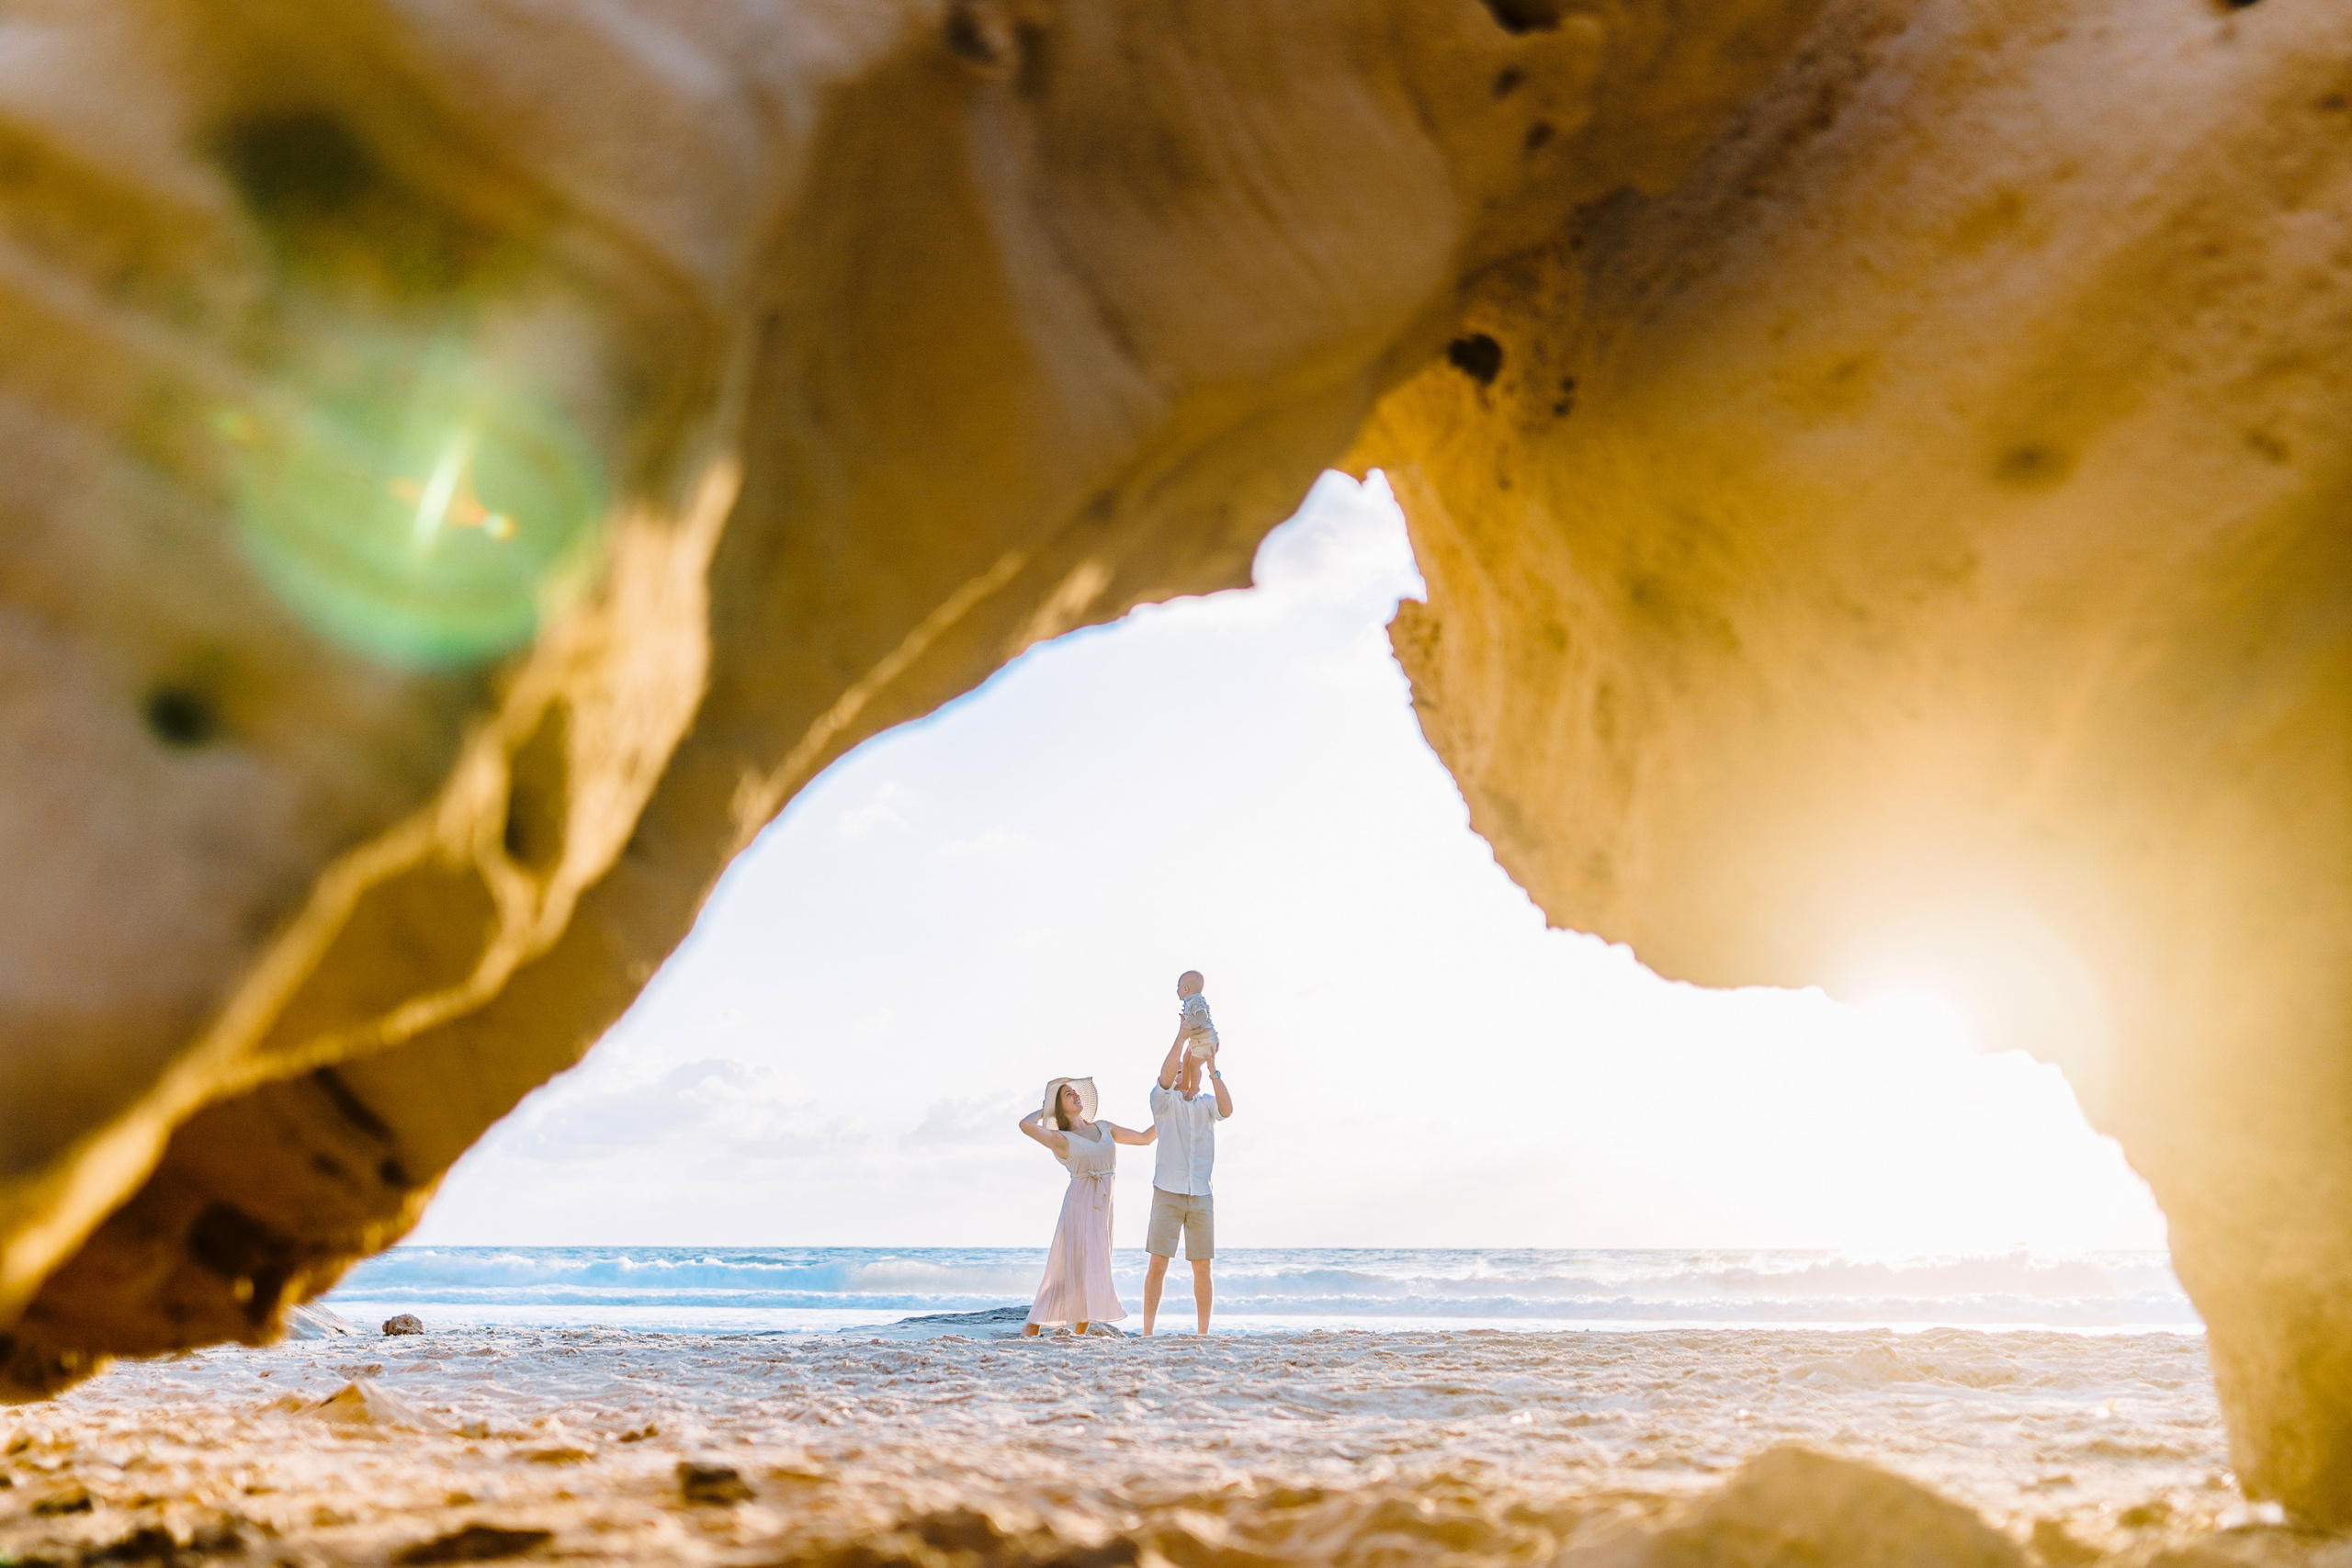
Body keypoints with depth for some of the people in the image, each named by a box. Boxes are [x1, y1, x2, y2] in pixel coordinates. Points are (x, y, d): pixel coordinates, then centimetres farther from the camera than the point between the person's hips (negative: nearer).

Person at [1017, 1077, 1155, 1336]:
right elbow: (1025, 1125, -19)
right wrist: (1044, 1110, 0)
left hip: (1103, 1207, 5)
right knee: (1070, 1268, -9)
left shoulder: (1104, 1128, 14)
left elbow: (1145, 1137, 20)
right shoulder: (1060, 1138, -2)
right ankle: (1032, 1328, -4)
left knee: (1094, 1269, 5)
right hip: (1079, 1204, -5)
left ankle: (1080, 1334, 10)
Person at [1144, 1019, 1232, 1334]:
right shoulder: (1163, 1099, 5)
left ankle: (1203, 1334, 9)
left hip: (1201, 1196, 3)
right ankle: (1148, 1332, -1)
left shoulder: (1208, 1102, 12)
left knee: (1202, 1267, 3)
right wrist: (1182, 1037, -22)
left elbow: (1227, 1109, -11)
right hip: (1168, 1193, -3)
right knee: (1158, 1264, -5)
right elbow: (1165, 1077, -17)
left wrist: (1212, 1068, -20)